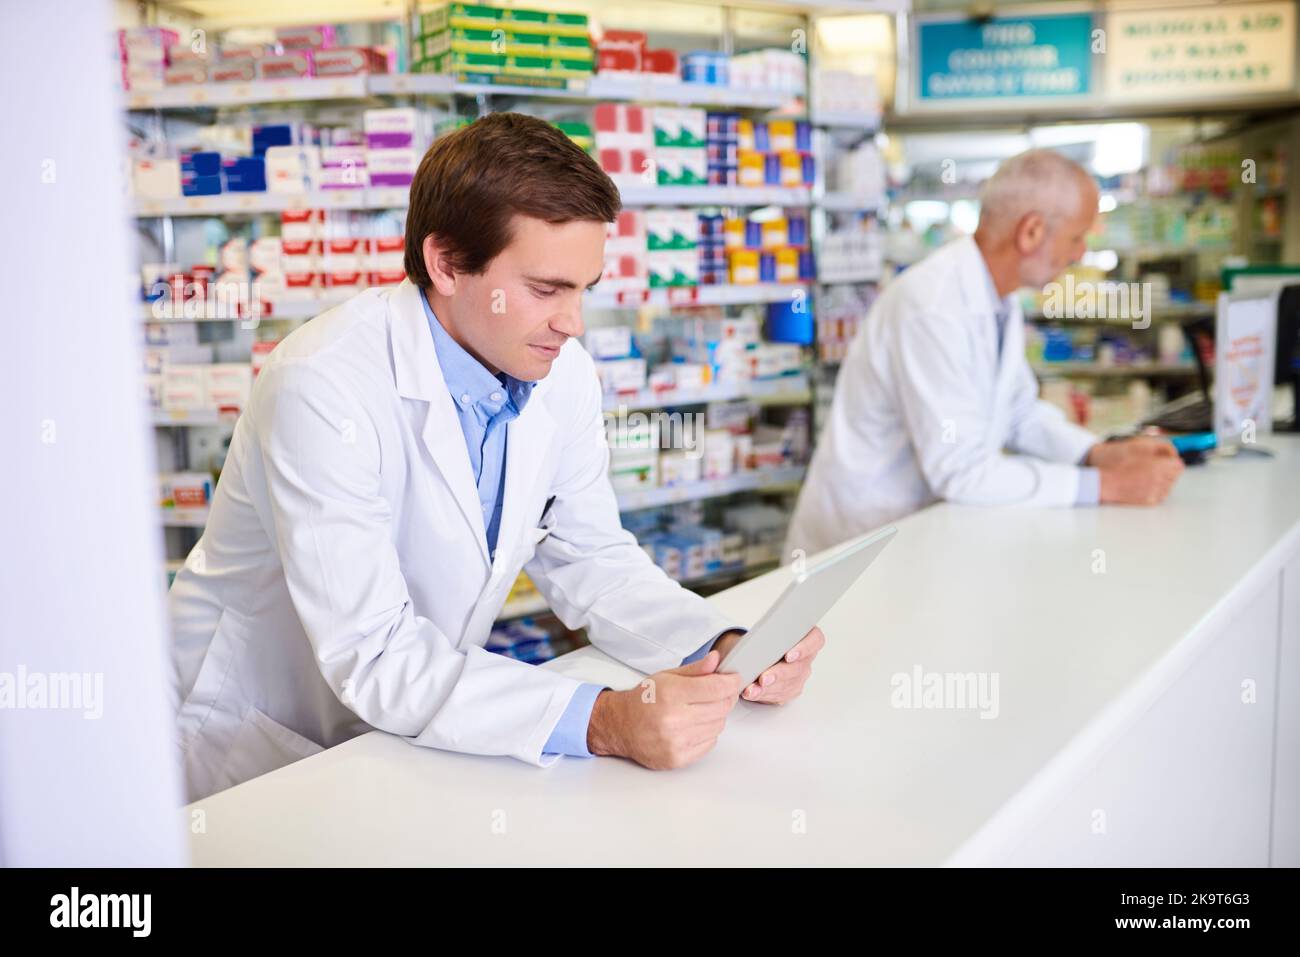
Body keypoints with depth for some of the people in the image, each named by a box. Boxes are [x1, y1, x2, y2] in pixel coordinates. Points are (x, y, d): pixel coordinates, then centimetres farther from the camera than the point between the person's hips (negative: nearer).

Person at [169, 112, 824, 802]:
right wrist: (602, 722, -39)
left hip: (414, 726, 7)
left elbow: (589, 560, 3)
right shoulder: (323, 388, -26)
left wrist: (722, 646, -15)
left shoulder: (564, 374, -6)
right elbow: (374, 657, -30)